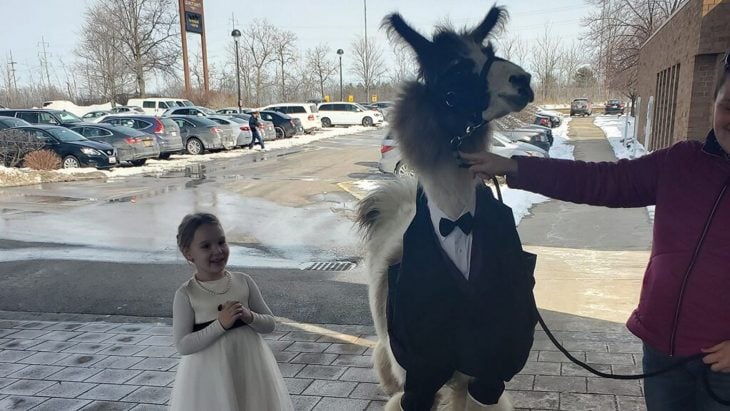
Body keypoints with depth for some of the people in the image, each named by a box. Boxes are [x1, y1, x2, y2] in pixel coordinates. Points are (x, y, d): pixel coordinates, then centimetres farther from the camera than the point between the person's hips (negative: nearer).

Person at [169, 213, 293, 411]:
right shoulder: (186, 294, -10)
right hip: (210, 374, -2)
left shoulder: (243, 281, -3)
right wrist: (220, 324, -23)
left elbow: (270, 324, 2)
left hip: (250, 368, 3)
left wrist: (249, 316, -18)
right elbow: (183, 345, -14)